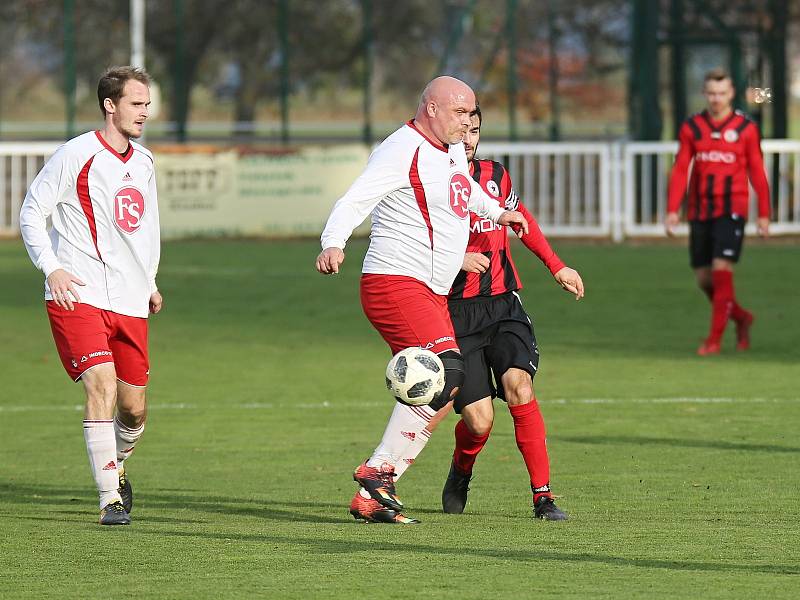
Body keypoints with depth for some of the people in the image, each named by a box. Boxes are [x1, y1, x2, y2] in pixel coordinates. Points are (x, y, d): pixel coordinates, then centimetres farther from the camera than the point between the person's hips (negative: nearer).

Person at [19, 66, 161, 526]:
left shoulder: (144, 163, 13)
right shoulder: (76, 156, -8)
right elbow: (32, 212, -3)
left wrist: (150, 281, 22)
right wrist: (51, 267, -14)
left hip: (130, 303, 6)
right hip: (79, 297, -6)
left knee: (134, 408, 8)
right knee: (103, 386, -21)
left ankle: (116, 467, 40)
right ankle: (111, 500, -18)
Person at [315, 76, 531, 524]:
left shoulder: (454, 151, 17)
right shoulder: (404, 150, -11)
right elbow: (355, 200, -20)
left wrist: (496, 212, 54)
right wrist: (334, 243, -37)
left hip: (433, 294, 10)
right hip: (396, 285, -10)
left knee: (439, 395, 2)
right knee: (446, 370, -25)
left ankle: (371, 498, 4)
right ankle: (379, 470, -19)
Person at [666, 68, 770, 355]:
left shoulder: (746, 129, 0)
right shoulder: (691, 127, 5)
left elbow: (757, 173, 4)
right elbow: (680, 170, 3)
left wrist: (764, 214, 4)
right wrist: (672, 210, -5)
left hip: (732, 210, -3)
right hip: (699, 211, 3)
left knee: (722, 270, -15)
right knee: (704, 278, 6)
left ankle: (714, 339, -9)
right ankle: (741, 318, 30)